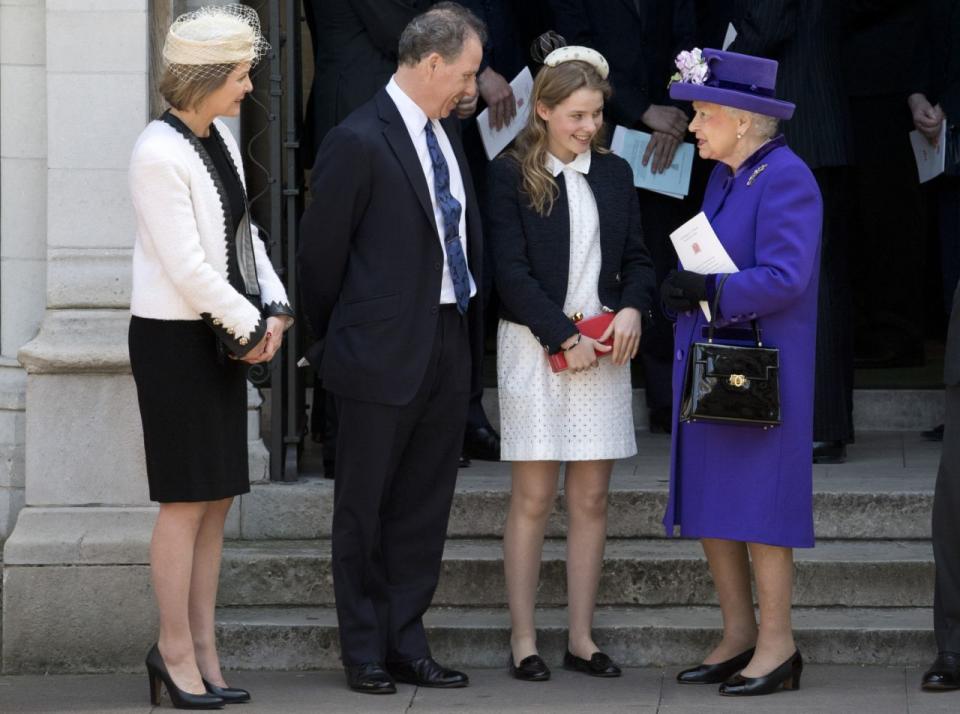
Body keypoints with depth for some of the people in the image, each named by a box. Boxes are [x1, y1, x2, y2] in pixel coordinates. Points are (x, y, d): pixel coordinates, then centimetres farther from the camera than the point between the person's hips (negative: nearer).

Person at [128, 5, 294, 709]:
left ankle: (201, 649, 15)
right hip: (175, 337, -9)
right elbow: (187, 267, -19)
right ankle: (176, 649, 5)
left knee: (217, 499, 9)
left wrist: (274, 308, 3)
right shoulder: (159, 154, -18)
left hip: (224, 333, 9)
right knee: (187, 499, -4)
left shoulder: (219, 137, 10)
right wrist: (251, 326, -11)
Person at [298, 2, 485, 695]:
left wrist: (470, 333, 15)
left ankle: (407, 646, 19)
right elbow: (322, 250, -9)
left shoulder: (446, 132, 10)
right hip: (383, 353, -7)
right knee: (364, 509, 5)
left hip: (448, 348, 7)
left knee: (424, 509, 11)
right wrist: (341, 336, 2)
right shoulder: (358, 142, -15)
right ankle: (365, 652, 13)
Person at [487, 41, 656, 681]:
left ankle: (582, 638, 10)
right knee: (533, 498, -2)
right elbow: (512, 273, -8)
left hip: (602, 349, 4)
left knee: (592, 497, 4)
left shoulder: (614, 174, 10)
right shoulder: (511, 175, -3)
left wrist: (633, 308, -8)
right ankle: (523, 640, 3)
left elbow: (637, 260, 13)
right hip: (535, 347, -4)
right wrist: (564, 337, -13)